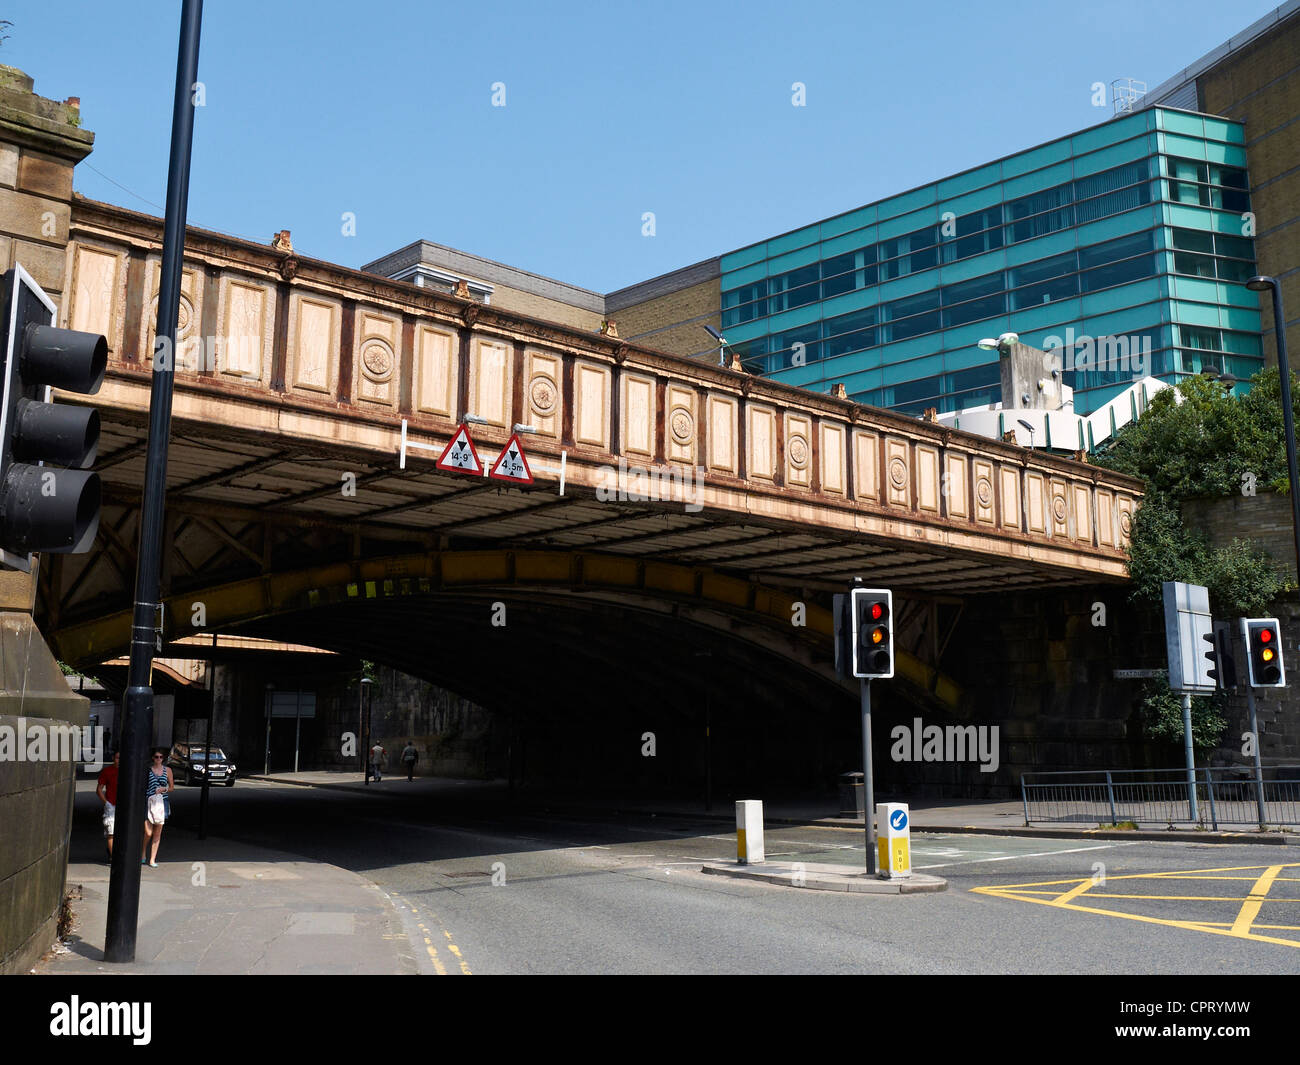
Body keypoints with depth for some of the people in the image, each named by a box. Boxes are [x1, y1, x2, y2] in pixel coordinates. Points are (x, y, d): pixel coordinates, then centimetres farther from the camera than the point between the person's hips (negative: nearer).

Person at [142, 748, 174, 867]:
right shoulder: (147, 769, 2)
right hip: (148, 802, -2)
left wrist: (164, 789, -5)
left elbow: (171, 786, 16)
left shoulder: (167, 770, 8)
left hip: (162, 802, 2)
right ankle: (142, 854, 16)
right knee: (148, 833, -10)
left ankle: (152, 859, 12)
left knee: (157, 833, 3)